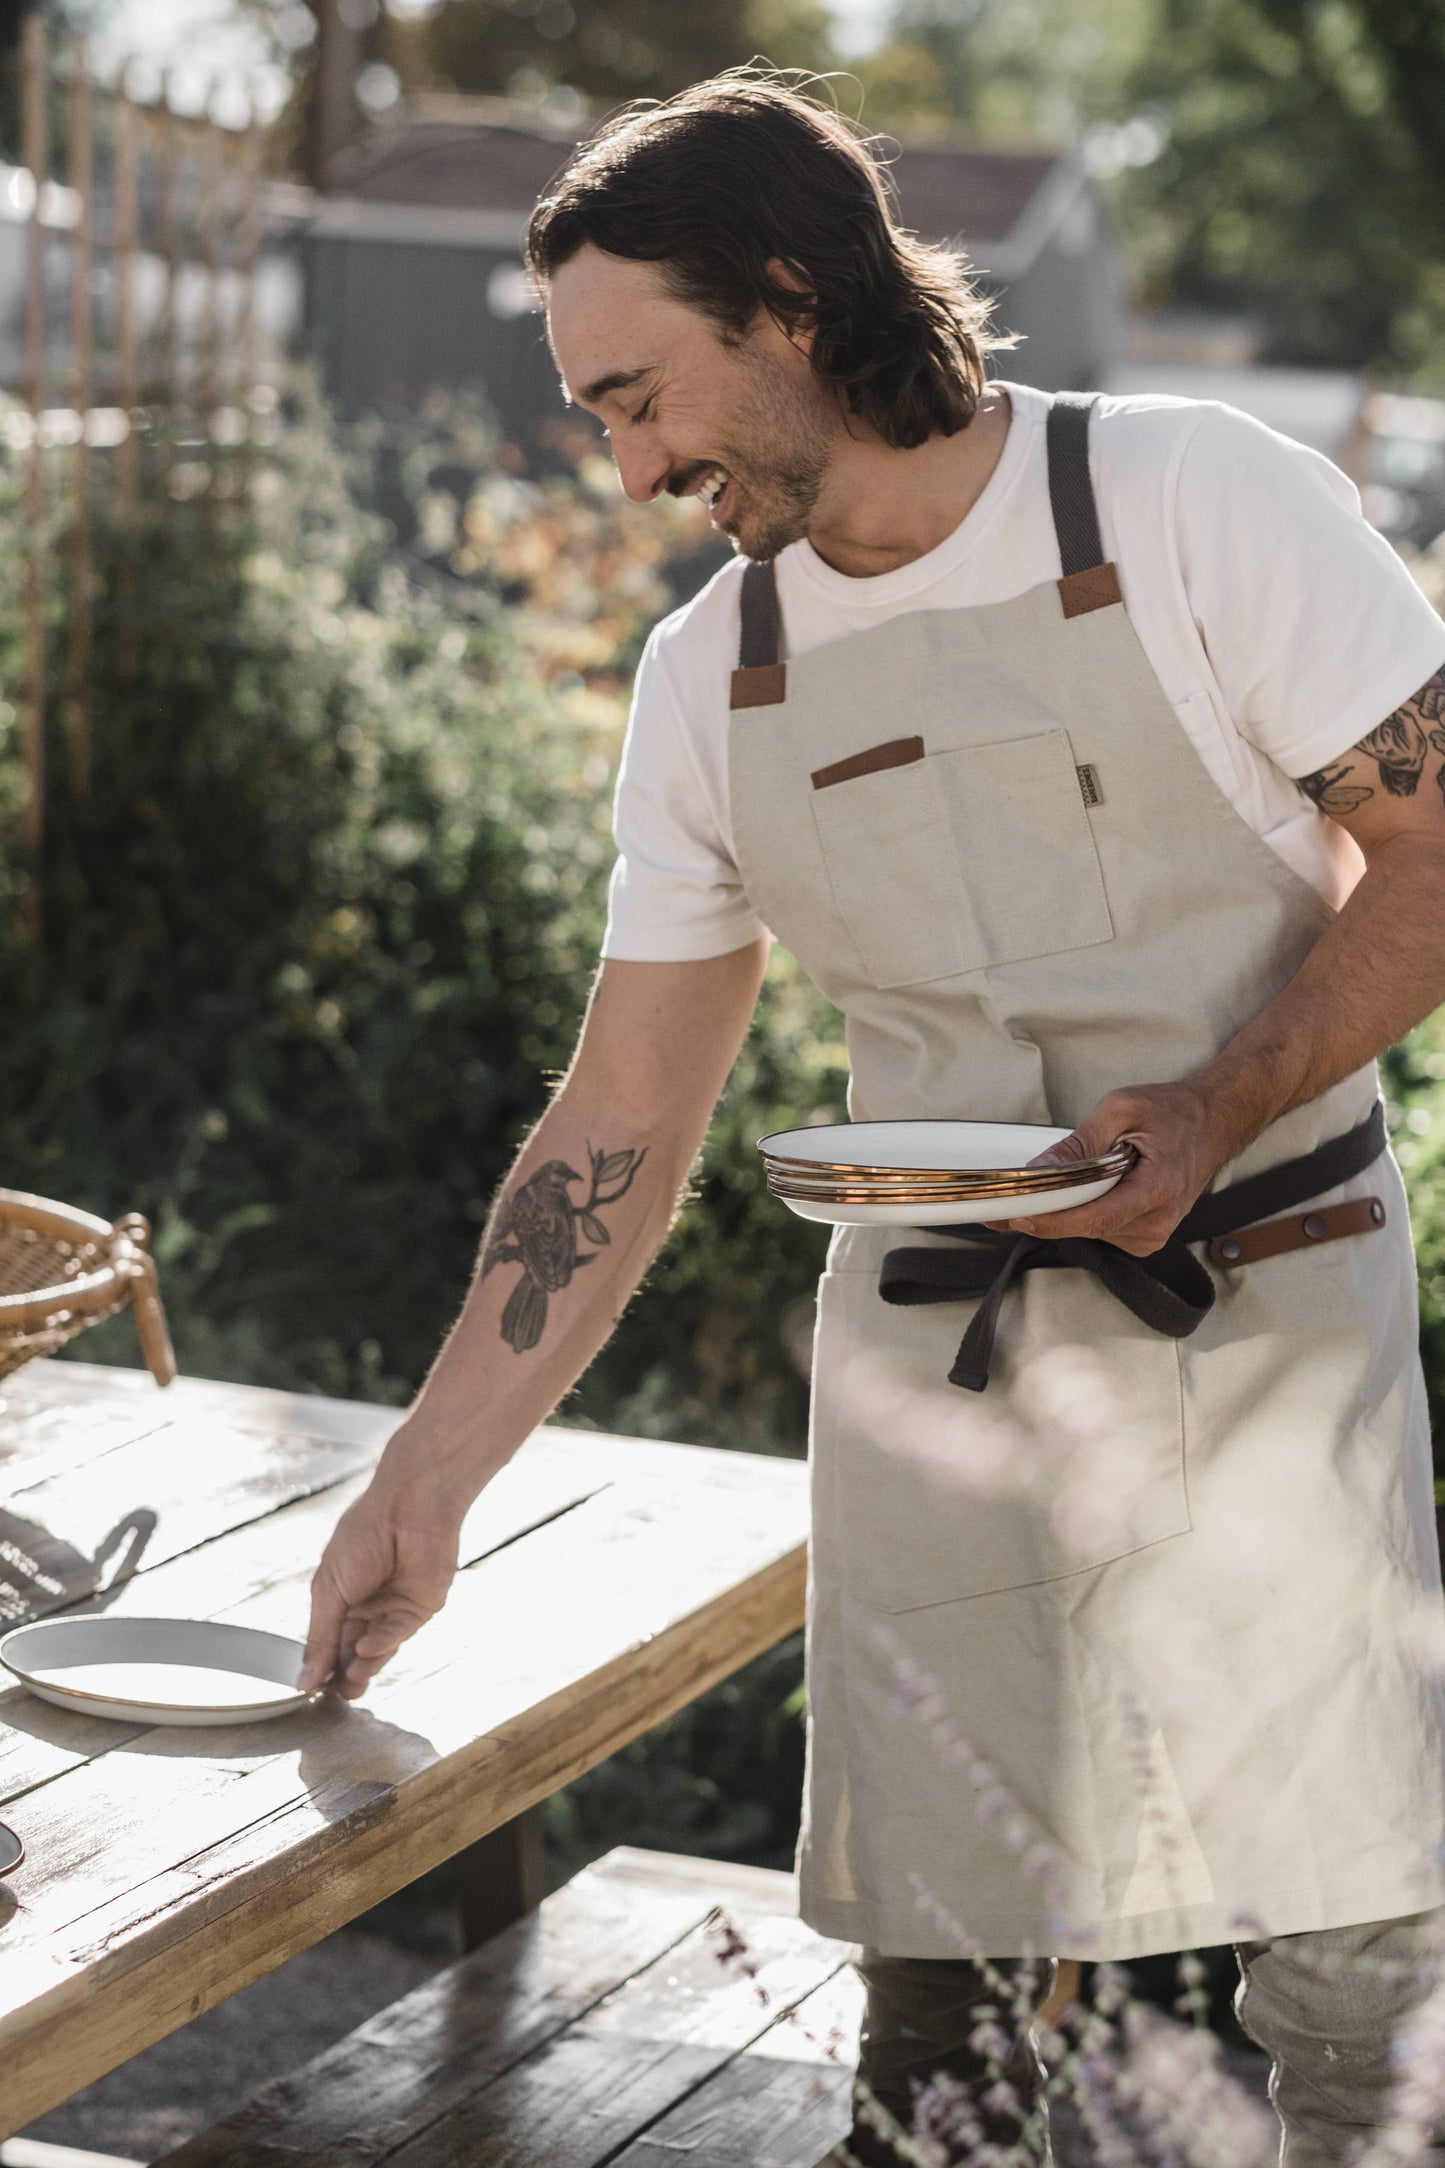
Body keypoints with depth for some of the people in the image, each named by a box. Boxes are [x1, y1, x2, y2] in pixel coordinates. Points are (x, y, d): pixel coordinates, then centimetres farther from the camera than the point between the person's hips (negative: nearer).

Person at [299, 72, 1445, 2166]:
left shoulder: (1198, 505, -7)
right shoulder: (709, 677, 7)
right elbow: (622, 1124, 9)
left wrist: (1216, 1110, -20)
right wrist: (417, 1494, 5)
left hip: (1264, 1310, -3)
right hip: (931, 1348, 4)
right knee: (932, 1975, 2)